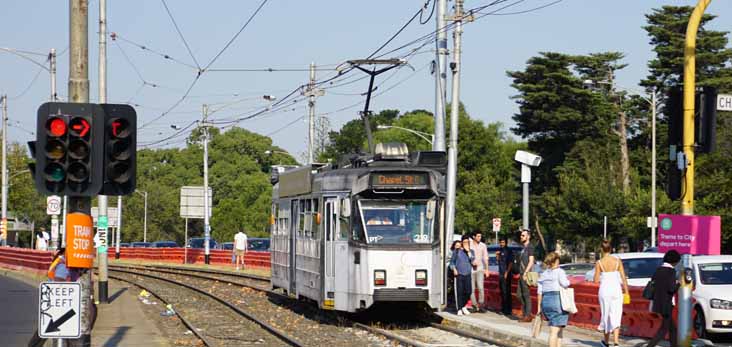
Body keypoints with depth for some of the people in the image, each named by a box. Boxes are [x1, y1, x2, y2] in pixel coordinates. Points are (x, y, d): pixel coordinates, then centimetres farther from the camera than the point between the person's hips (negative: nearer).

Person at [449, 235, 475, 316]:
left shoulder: (471, 251, 11)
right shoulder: (457, 251, 5)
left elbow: (473, 261, -4)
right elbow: (452, 261, 11)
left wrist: (468, 251, -8)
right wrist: (454, 269, -5)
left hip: (468, 274, 2)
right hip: (459, 274, -2)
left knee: (468, 292, 0)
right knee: (460, 292, -6)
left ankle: (464, 306, 23)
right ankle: (459, 309, 0)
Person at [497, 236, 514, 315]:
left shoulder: (508, 251, -9)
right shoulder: (500, 250, 14)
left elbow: (511, 263, -13)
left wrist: (507, 273, -17)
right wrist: (497, 255, 4)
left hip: (506, 274, -8)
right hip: (501, 273, 8)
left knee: (506, 292, -9)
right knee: (502, 292, 14)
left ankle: (507, 310, -8)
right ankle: (503, 309, 23)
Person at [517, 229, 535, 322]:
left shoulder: (529, 247, -9)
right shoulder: (523, 248, 18)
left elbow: (531, 261, -16)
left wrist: (525, 273, -21)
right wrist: (520, 273, 17)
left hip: (526, 274, -10)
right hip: (521, 274, 10)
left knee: (526, 295, -7)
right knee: (519, 294, 11)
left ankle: (528, 316, -4)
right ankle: (524, 314, 17)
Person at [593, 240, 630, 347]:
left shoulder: (599, 263, -6)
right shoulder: (617, 261, -2)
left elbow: (596, 280, -4)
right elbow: (623, 278, -2)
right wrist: (626, 292, 5)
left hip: (604, 289, -1)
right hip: (616, 289, 1)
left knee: (606, 315, 14)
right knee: (616, 316, 2)